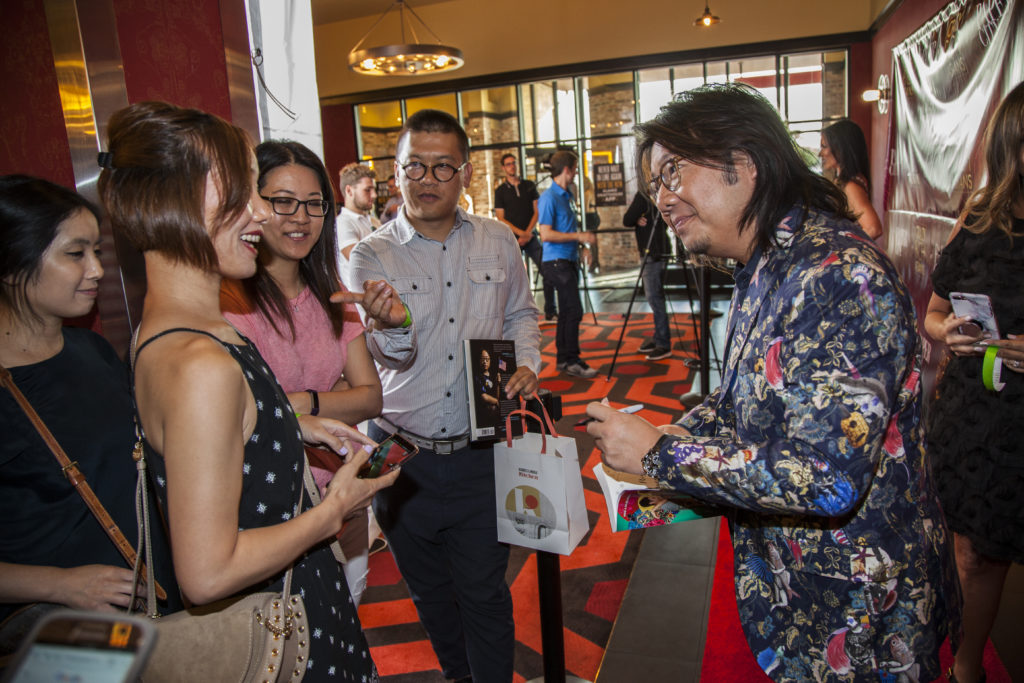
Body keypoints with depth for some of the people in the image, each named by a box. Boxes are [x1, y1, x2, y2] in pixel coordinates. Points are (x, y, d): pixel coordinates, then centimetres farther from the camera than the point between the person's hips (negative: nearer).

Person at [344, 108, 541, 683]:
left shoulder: (497, 241, 1)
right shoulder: (373, 256, -7)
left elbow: (521, 314, 15)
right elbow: (394, 357, -16)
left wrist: (527, 364, -3)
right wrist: (389, 327, -38)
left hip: (480, 455, 0)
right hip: (402, 456, 1)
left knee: (484, 591, 10)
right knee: (429, 591, 21)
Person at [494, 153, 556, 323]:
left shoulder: (529, 186, 11)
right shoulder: (500, 191, 5)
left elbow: (537, 212, 6)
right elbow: (501, 218, -1)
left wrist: (528, 233, -8)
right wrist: (521, 233, -11)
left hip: (531, 237, 2)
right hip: (512, 239, -2)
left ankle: (551, 313, 4)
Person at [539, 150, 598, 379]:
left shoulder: (565, 195, 17)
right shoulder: (549, 197, -12)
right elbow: (546, 234, -19)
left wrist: (581, 246, 14)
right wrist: (578, 236, -19)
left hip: (568, 261, 9)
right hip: (556, 261, -9)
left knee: (567, 311, 11)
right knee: (574, 310, -11)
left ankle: (563, 359, 18)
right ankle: (571, 361, -4)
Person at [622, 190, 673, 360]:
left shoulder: (643, 196, -14)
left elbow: (627, 221, -13)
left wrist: (635, 220, 6)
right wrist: (638, 220, -1)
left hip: (653, 254, -10)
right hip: (652, 253, 10)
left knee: (654, 298, -8)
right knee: (655, 297, 14)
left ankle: (664, 344, -5)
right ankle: (658, 338, 22)